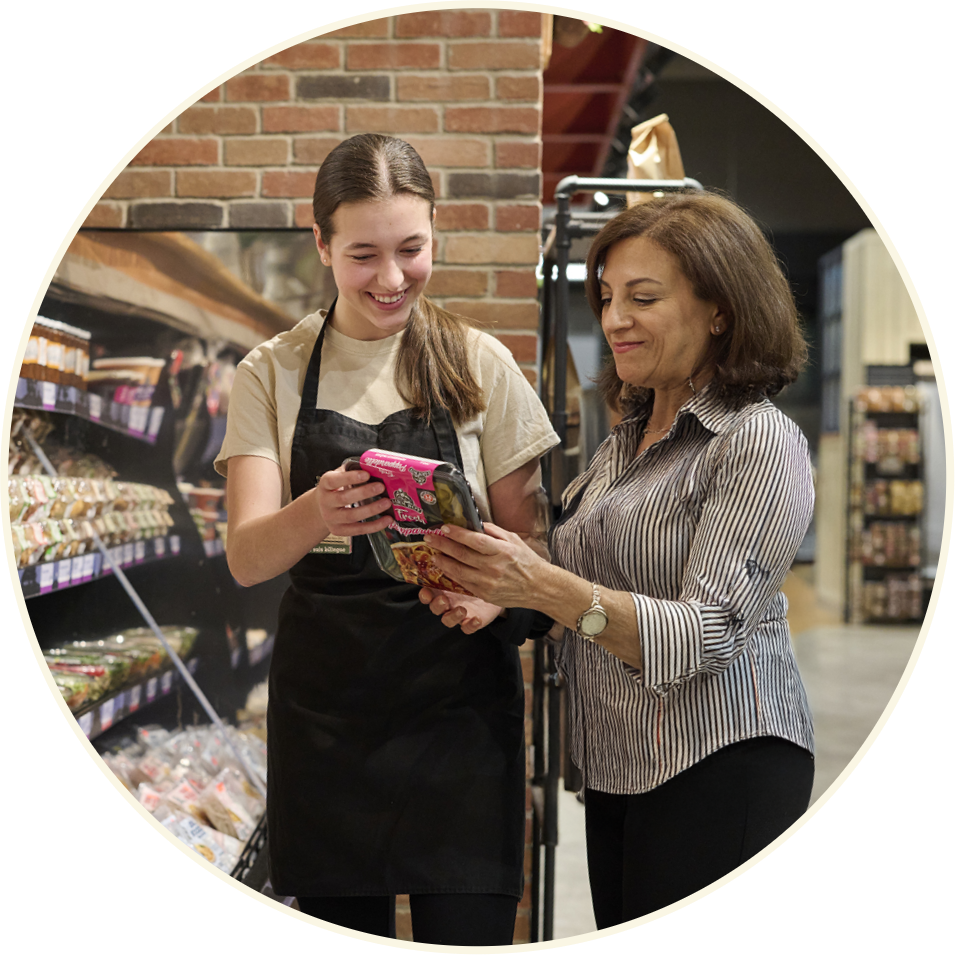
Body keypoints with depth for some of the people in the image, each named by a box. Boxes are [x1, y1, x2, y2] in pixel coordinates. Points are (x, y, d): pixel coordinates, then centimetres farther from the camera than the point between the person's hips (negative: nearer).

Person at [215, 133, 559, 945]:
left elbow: (524, 537, 6)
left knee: (467, 931, -3)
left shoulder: (480, 365, 1)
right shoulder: (272, 374, 3)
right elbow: (247, 558, -8)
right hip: (323, 705, 1)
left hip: (459, 702, -1)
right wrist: (316, 514, -30)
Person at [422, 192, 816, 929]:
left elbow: (704, 635, -20)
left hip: (719, 766, -8)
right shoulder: (627, 440, 14)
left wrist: (544, 586, -31)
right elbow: (579, 595, 17)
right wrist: (496, 595, -4)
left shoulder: (761, 442, -12)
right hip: (616, 770, 8)